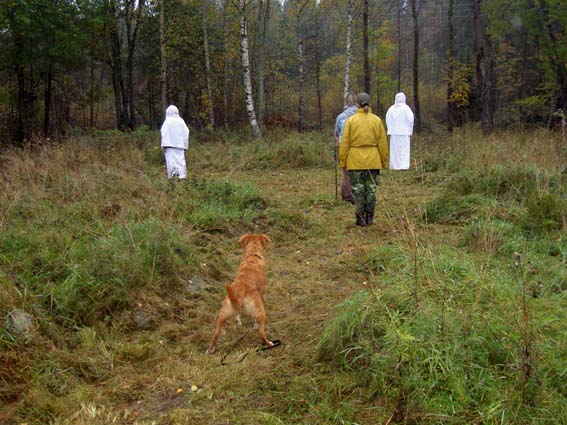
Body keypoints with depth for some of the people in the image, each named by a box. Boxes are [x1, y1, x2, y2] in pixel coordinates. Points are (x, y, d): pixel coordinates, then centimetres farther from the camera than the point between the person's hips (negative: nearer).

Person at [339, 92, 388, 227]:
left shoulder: (351, 120, -4)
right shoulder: (377, 120, 1)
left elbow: (345, 142, -4)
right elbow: (382, 142, 3)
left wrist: (342, 161, 3)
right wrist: (384, 160, 11)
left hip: (355, 161, -1)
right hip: (373, 161, 2)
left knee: (358, 189, 4)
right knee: (371, 188, 10)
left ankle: (360, 218, 5)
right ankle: (369, 217, 12)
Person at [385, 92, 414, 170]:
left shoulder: (391, 108, 3)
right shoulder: (406, 108, -6)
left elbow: (387, 120, 3)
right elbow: (411, 119, -9)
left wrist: (390, 130, 10)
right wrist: (410, 131, 0)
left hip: (394, 132, 3)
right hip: (404, 132, -3)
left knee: (394, 149, 9)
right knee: (404, 149, -1)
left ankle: (394, 166, 9)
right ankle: (403, 166, -9)